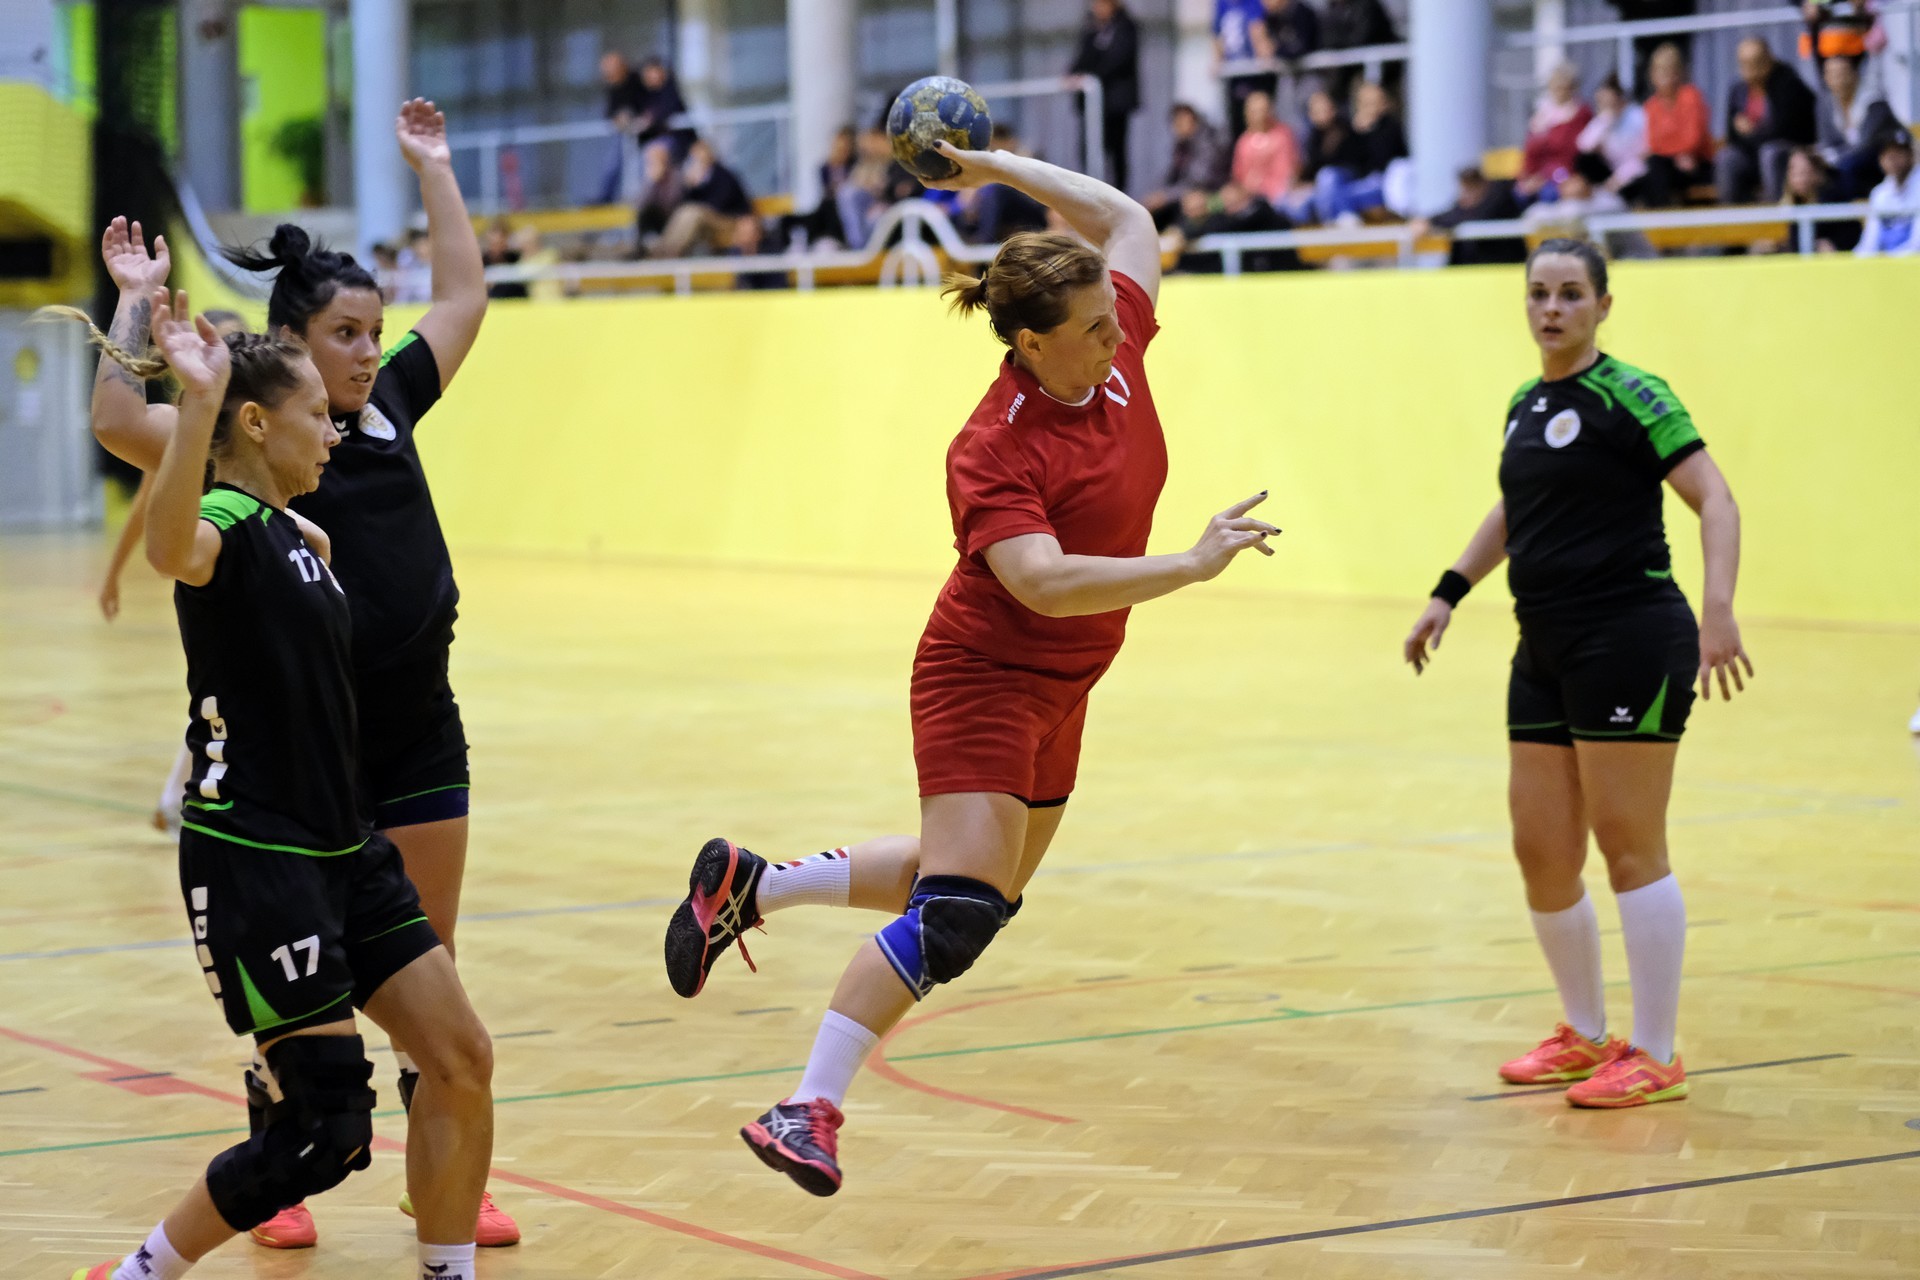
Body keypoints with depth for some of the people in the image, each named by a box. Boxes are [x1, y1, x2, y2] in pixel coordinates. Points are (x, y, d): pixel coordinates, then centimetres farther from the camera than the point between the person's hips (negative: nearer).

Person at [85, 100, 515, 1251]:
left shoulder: (391, 403, 7)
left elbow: (465, 297, 19)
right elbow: (118, 423, -24)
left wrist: (433, 167, 18)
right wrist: (137, 305, -22)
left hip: (420, 735, 5)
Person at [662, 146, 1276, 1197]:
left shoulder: (1115, 350, -4)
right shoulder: (994, 450, -24)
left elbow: (1127, 220, 11)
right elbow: (1044, 582, -36)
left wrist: (999, 164, 7)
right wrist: (1190, 566, -40)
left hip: (1059, 692, 9)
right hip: (984, 678, -9)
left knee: (980, 888, 20)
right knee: (957, 911, -19)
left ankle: (745, 886, 32)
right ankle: (808, 1111, -17)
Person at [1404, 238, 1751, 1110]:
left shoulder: (1628, 397, -9)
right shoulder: (1525, 406, 14)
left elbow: (1713, 498, -16)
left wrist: (1717, 609, -29)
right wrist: (1449, 592, 26)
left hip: (1630, 641, -8)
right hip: (1546, 653, 8)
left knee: (1629, 845, -4)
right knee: (1540, 853, 8)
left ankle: (1656, 1056, 5)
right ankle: (1585, 1035, 25)